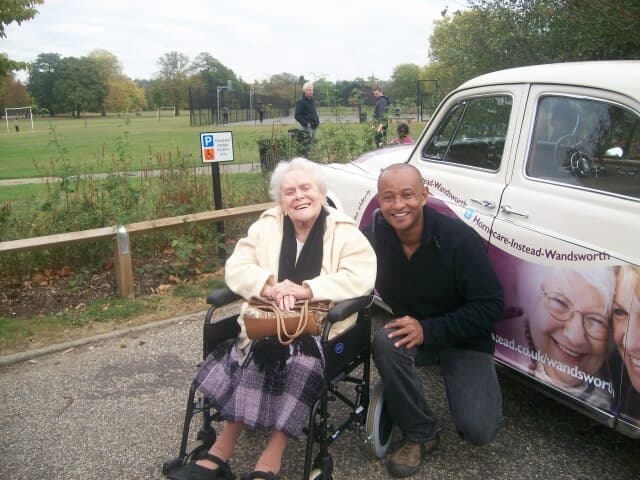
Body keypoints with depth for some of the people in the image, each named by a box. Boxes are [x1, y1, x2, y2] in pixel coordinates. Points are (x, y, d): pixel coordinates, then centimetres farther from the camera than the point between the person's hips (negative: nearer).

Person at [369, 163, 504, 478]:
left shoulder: (460, 239, -25)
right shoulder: (376, 236, -15)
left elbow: (490, 307, -22)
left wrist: (428, 330, -29)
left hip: (464, 337, -3)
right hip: (412, 329, 3)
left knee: (478, 431, -19)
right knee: (385, 343, -32)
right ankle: (419, 434, -8)